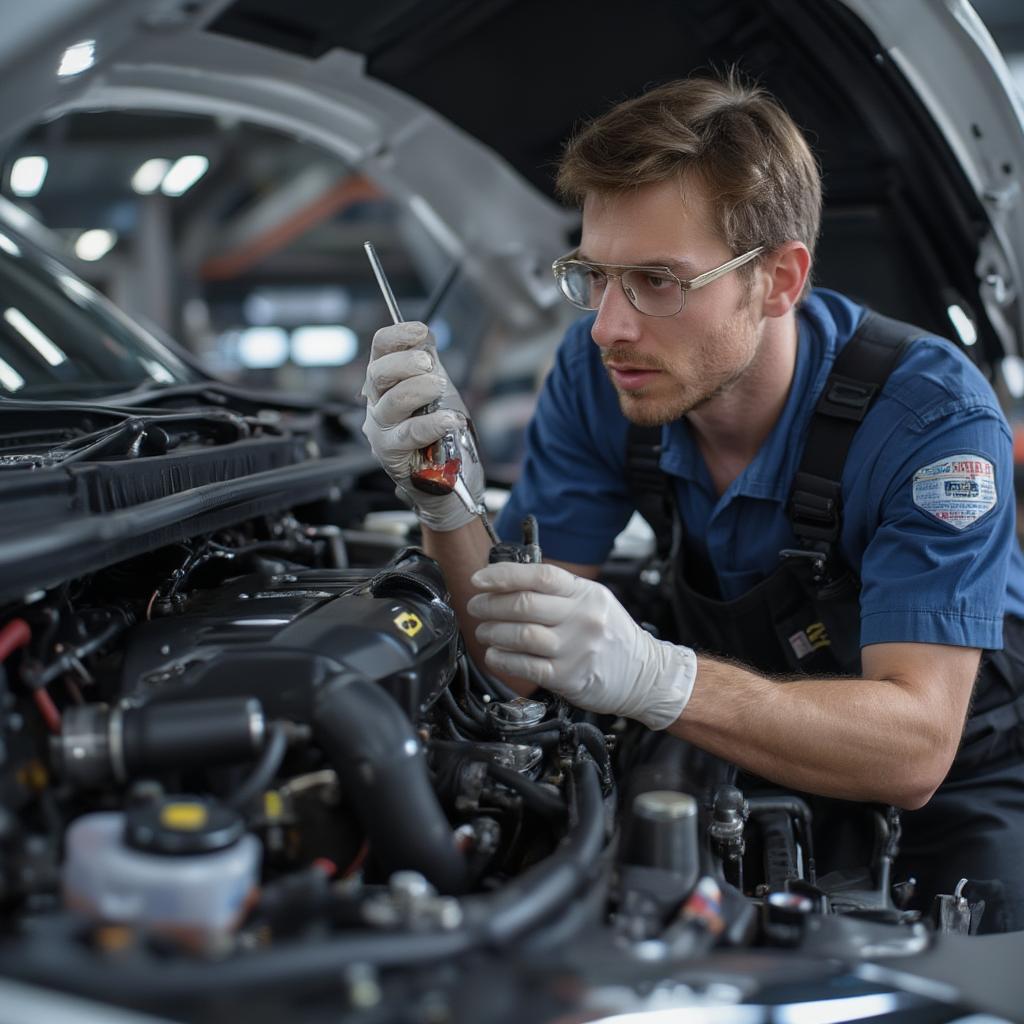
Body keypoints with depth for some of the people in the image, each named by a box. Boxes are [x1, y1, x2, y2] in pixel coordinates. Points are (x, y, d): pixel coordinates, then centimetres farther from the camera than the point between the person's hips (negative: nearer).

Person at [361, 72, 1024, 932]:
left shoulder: (932, 416, -29)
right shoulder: (599, 372, -16)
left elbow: (913, 750, -35)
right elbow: (519, 667, -13)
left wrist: (655, 678, -51)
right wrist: (447, 506, -34)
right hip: (753, 756, 3)